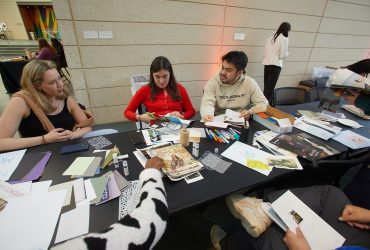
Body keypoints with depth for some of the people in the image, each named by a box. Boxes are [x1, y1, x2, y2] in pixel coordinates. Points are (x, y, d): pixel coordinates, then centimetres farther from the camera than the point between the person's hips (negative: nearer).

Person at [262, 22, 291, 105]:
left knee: (267, 87, 10)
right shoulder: (285, 39, -5)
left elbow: (265, 52, 13)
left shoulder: (270, 38, 12)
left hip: (267, 64, 6)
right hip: (276, 65, -6)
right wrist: (287, 53, 12)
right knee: (269, 88, -5)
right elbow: (283, 55, -7)